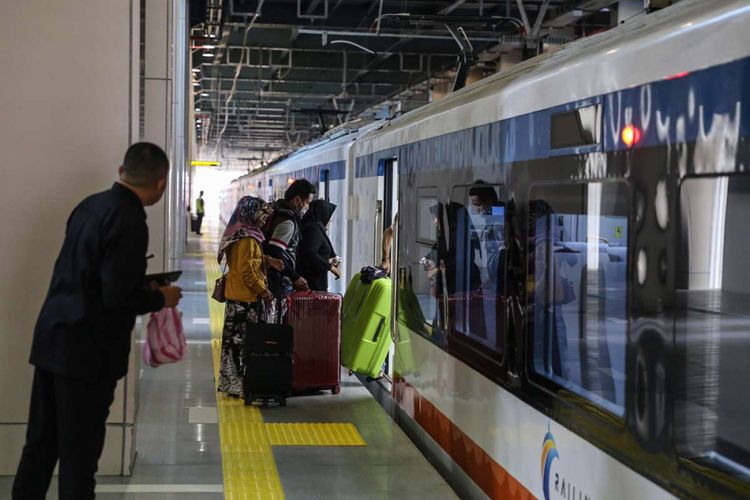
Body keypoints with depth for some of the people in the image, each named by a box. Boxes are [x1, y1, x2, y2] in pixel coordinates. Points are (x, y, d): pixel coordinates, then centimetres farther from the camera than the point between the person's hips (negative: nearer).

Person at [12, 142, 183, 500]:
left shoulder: (91, 205, 6)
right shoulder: (129, 222, -19)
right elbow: (118, 297, -22)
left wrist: (141, 284, 17)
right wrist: (160, 298, -5)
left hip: (53, 338, 8)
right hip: (87, 350, -8)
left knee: (41, 440, 16)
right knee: (80, 447, 5)